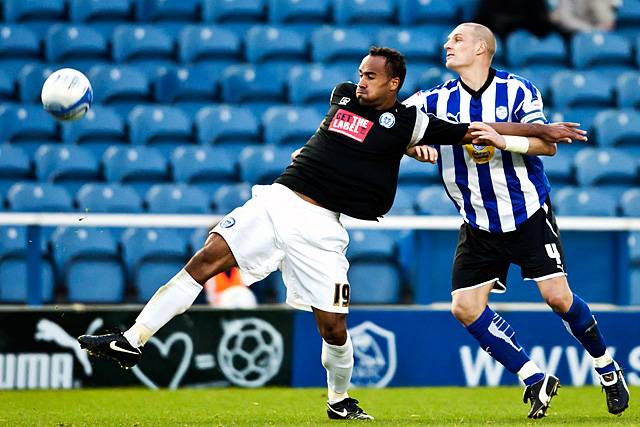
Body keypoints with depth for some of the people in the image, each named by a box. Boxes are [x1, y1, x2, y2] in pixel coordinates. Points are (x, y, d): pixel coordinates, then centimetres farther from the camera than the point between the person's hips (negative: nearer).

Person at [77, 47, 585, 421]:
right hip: (277, 201, 3)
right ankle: (132, 341, -10)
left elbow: (477, 131, -1)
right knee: (204, 260, -11)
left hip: (321, 227, -3)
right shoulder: (343, 96, 11)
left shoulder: (407, 122, -1)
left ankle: (340, 400, 24)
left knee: (333, 326, -4)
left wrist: (544, 131, -3)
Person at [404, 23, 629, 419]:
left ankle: (607, 368, 15)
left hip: (528, 214, -4)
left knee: (558, 297, -11)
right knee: (466, 308, -8)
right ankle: (536, 381, 3)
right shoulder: (439, 99, -1)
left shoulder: (518, 90, -9)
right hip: (478, 224, 4)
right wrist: (415, 144, -23)